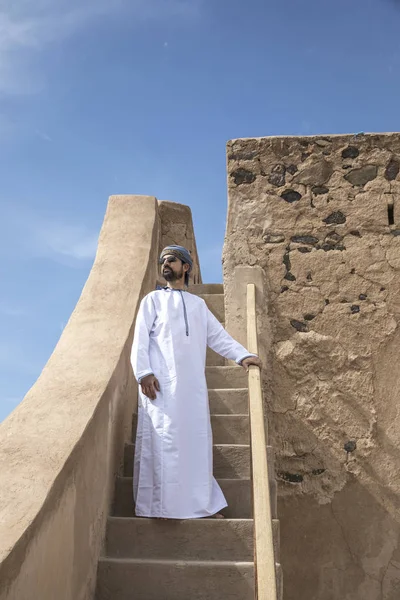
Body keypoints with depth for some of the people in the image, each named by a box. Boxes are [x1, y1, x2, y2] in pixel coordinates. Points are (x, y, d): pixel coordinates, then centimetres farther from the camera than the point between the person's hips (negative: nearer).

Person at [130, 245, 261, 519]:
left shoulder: (198, 303, 22)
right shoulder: (153, 299, 12)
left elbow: (218, 335, 16)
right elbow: (140, 339, 2)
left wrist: (243, 355, 0)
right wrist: (144, 373, -13)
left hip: (192, 383, 3)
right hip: (161, 383, -3)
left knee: (196, 440, 4)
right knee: (163, 441, -7)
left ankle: (201, 502, 13)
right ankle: (163, 505, -1)